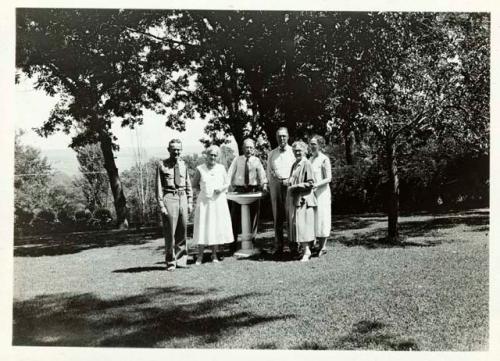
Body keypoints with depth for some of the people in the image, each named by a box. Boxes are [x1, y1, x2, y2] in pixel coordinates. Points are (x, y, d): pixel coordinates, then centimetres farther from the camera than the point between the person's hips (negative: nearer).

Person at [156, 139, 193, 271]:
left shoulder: (183, 165, 10)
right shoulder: (162, 165, -3)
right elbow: (158, 186, -4)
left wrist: (190, 202, 10)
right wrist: (161, 205, -10)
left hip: (182, 198, 4)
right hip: (169, 197, -4)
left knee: (182, 231, 11)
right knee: (170, 232, 0)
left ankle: (181, 258, 24)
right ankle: (170, 261, 12)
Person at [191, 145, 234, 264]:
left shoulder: (221, 168, 5)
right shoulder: (200, 169, -1)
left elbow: (227, 184, 10)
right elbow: (194, 184, 8)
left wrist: (221, 189, -9)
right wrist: (204, 189, -3)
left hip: (219, 201, 2)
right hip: (204, 201, -2)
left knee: (218, 227, 4)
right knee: (202, 228, -3)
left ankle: (214, 255, 16)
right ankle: (200, 256, 6)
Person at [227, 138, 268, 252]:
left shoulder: (256, 161, 4)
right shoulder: (237, 160, 5)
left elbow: (262, 174, -3)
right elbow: (230, 174, 1)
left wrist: (264, 185, -21)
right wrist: (227, 186, -13)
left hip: (253, 190, 0)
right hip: (239, 189, 0)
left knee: (253, 216, 5)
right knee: (235, 216, 1)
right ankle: (233, 243, 9)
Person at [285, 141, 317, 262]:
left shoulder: (306, 164, -10)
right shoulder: (295, 164, 15)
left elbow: (310, 183, -13)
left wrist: (297, 186, -18)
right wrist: (289, 181, 6)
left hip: (303, 199, -9)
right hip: (293, 199, 9)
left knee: (302, 224, -10)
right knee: (294, 224, 8)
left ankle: (306, 251, -6)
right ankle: (303, 248, 14)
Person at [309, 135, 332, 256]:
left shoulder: (324, 159, -8)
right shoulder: (310, 159, 13)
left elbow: (328, 178, -11)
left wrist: (316, 185, -24)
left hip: (321, 192, -7)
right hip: (311, 192, 7)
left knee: (321, 218, -3)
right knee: (312, 218, 6)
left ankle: (322, 247, 3)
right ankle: (316, 243, 13)